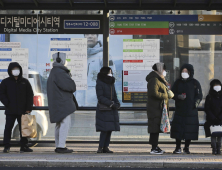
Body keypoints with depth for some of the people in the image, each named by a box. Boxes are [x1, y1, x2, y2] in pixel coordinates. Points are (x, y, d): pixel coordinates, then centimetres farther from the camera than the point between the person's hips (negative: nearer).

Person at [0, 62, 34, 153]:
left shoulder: (25, 82, 8)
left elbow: (30, 95, 7)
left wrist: (28, 108, -1)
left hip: (22, 111, 1)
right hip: (10, 111, -1)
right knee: (8, 128, -1)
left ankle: (24, 146, 12)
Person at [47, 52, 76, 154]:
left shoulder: (53, 72, 19)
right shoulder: (59, 72, -16)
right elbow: (70, 86, -19)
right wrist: (70, 79, 2)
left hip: (57, 104, 11)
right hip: (62, 103, -11)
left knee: (59, 124, 14)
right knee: (65, 123, -11)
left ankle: (58, 146, 18)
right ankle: (61, 146, -14)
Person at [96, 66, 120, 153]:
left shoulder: (111, 83, 15)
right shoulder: (99, 83, -7)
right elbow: (100, 97, -14)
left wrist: (117, 103, -3)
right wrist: (111, 104, -20)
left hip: (112, 110, 7)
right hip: (103, 110, -7)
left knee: (110, 129, 3)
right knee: (105, 129, -13)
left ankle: (105, 147, 8)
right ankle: (100, 147, -6)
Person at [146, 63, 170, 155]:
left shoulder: (159, 79, 21)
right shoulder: (154, 80, -13)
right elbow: (154, 93, -22)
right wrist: (165, 96, -11)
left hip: (159, 108, 11)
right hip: (155, 108, -11)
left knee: (157, 127, 12)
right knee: (155, 127, -9)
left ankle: (155, 147, 18)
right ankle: (154, 148, -7)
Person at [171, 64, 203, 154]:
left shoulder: (195, 83, 3)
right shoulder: (178, 82, 9)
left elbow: (199, 95, 3)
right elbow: (172, 93, 10)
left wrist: (197, 102, -16)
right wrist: (178, 96, -11)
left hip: (191, 110, -1)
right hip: (179, 110, 1)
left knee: (190, 129, 0)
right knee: (178, 129, -3)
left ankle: (186, 148, 14)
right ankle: (178, 148, 7)